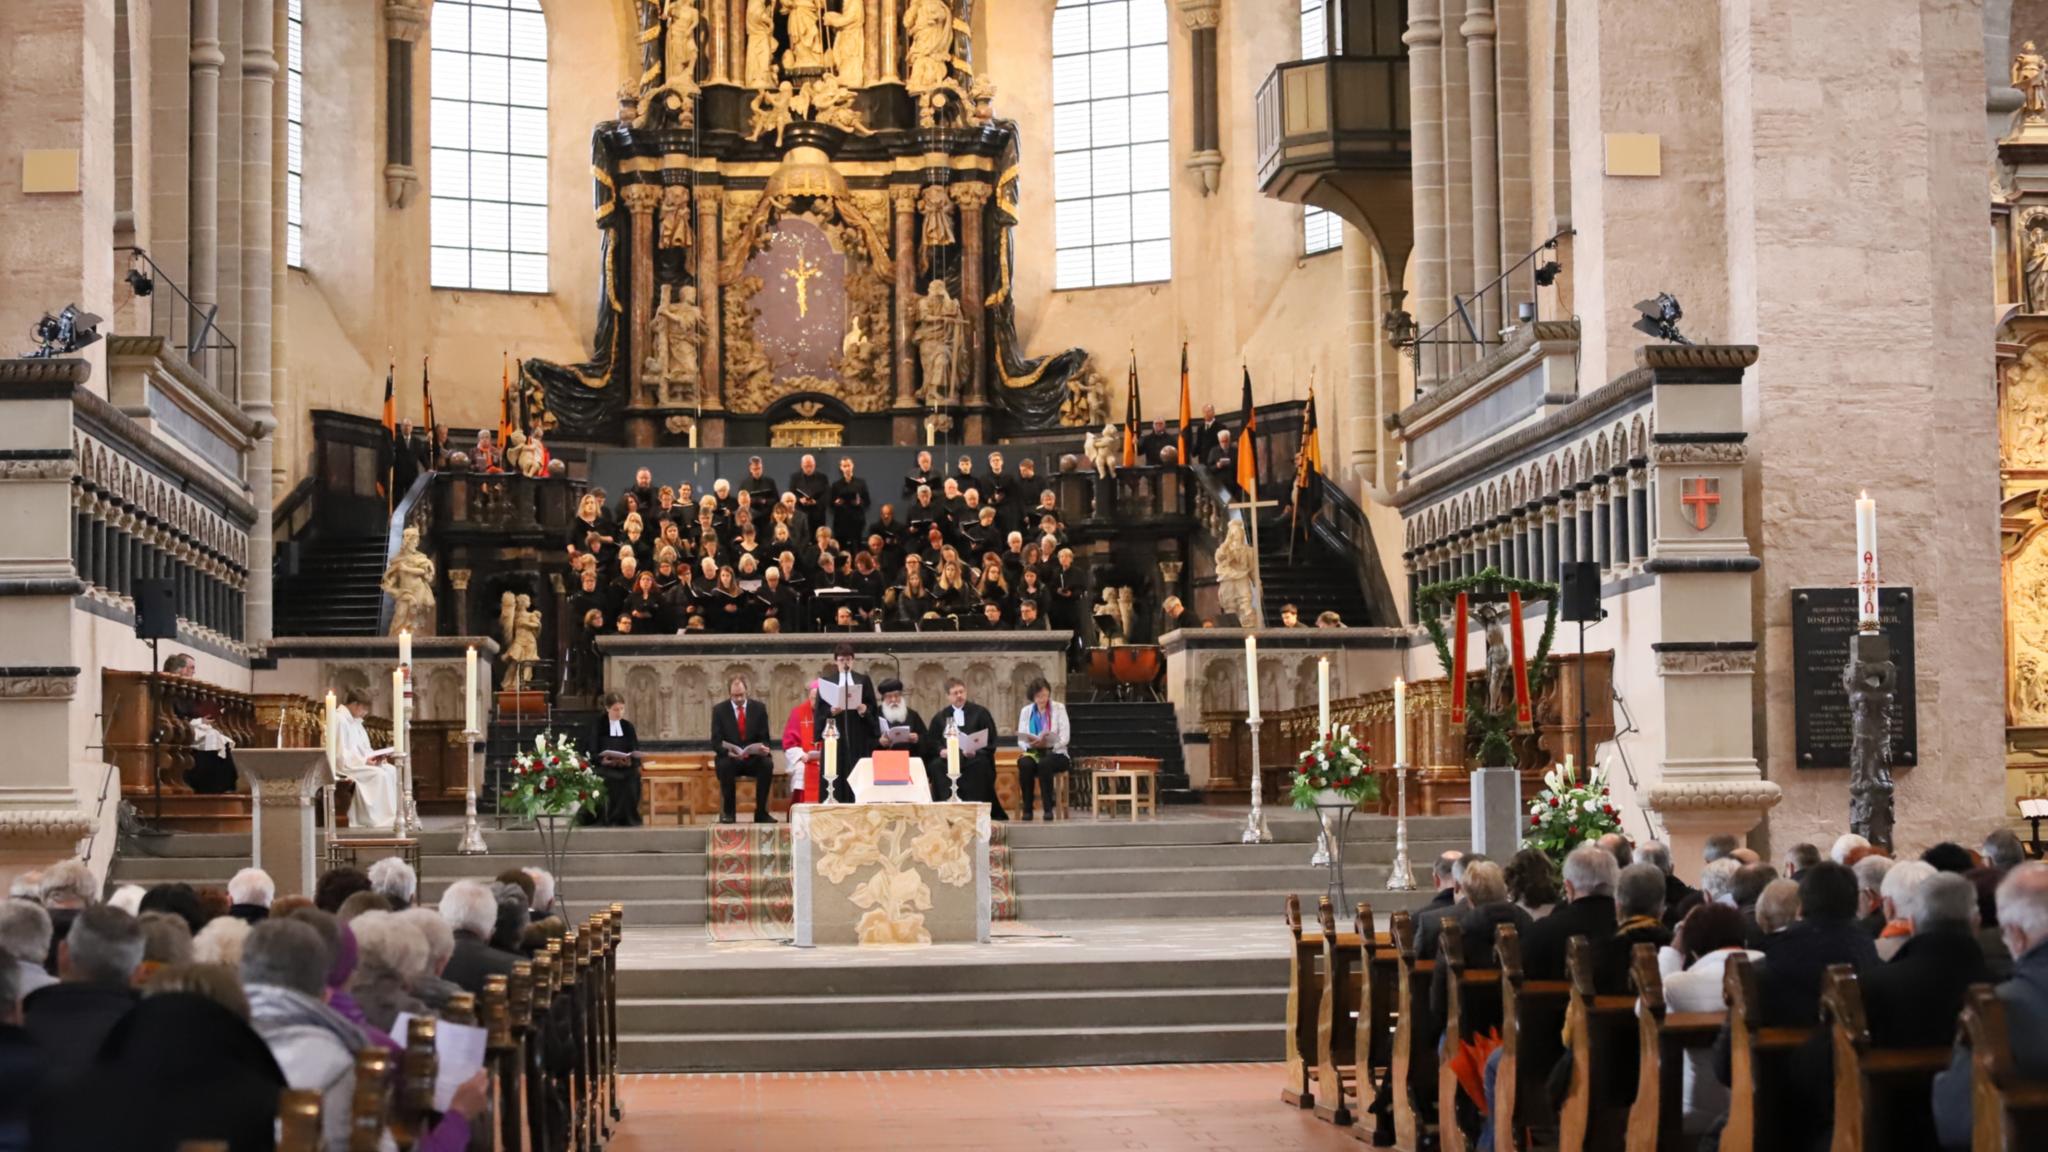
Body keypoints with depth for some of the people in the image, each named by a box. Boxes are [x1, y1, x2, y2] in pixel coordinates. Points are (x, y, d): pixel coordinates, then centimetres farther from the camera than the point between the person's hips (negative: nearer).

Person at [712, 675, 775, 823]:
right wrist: (728, 752, -27)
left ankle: (761, 812, -21)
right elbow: (716, 742, -5)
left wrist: (763, 747, -20)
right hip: (730, 758, -1)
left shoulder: (759, 708, 5)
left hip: (753, 758, 1)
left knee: (767, 765, -30)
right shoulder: (719, 710, 0)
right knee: (725, 766, -35)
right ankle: (728, 812, -21)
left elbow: (764, 738, 5)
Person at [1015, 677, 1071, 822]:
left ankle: (1048, 808, -29)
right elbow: (1020, 739, 4)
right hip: (1032, 752, 2)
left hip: (1055, 753, -2)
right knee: (1025, 764, -33)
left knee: (1044, 764, -37)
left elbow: (1065, 737, -6)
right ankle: (1027, 809, -25)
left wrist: (1047, 744, -25)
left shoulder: (1059, 708, 3)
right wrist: (1029, 744, -21)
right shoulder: (1026, 711, 11)